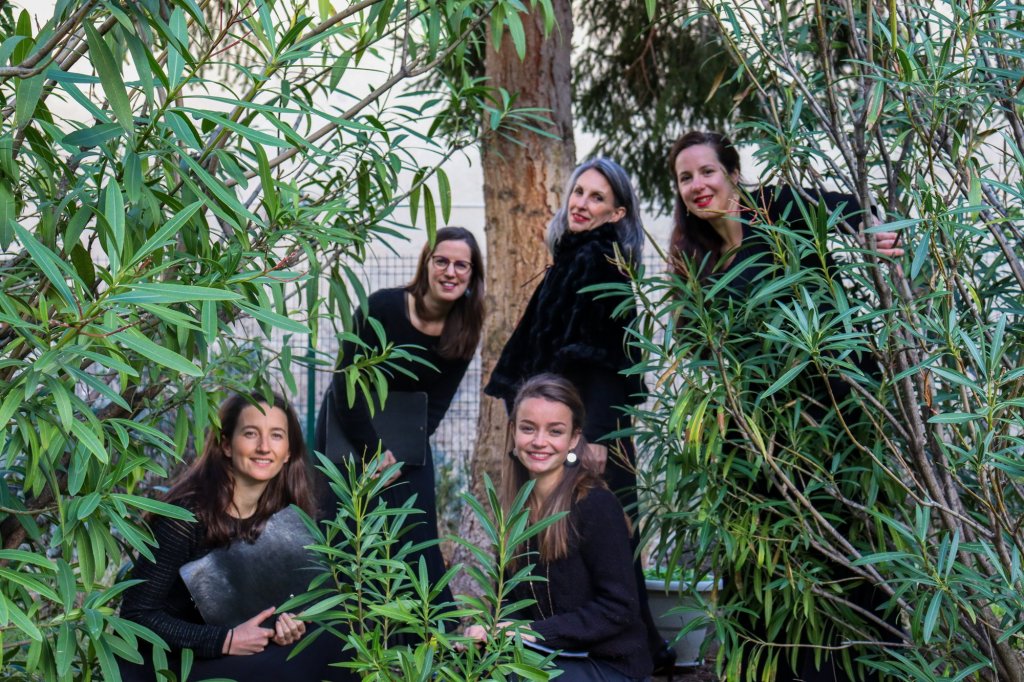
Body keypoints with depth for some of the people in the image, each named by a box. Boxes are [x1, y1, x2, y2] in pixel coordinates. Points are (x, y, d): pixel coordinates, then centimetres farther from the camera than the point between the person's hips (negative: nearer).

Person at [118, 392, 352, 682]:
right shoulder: (187, 513, -20)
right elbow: (137, 616, -19)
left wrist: (288, 623, -14)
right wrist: (225, 641, -26)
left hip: (235, 656, 6)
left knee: (329, 646, -17)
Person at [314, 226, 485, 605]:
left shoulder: (462, 332, -6)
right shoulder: (382, 307, -20)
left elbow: (435, 406, -3)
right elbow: (347, 386, -19)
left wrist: (398, 457, -15)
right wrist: (375, 452, -17)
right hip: (347, 435, -3)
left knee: (417, 538, 0)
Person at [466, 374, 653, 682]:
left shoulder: (596, 506, -17)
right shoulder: (514, 506, 3)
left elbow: (619, 608, -17)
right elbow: (513, 597, 9)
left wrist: (537, 632, -22)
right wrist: (489, 629, -12)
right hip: (549, 657, 6)